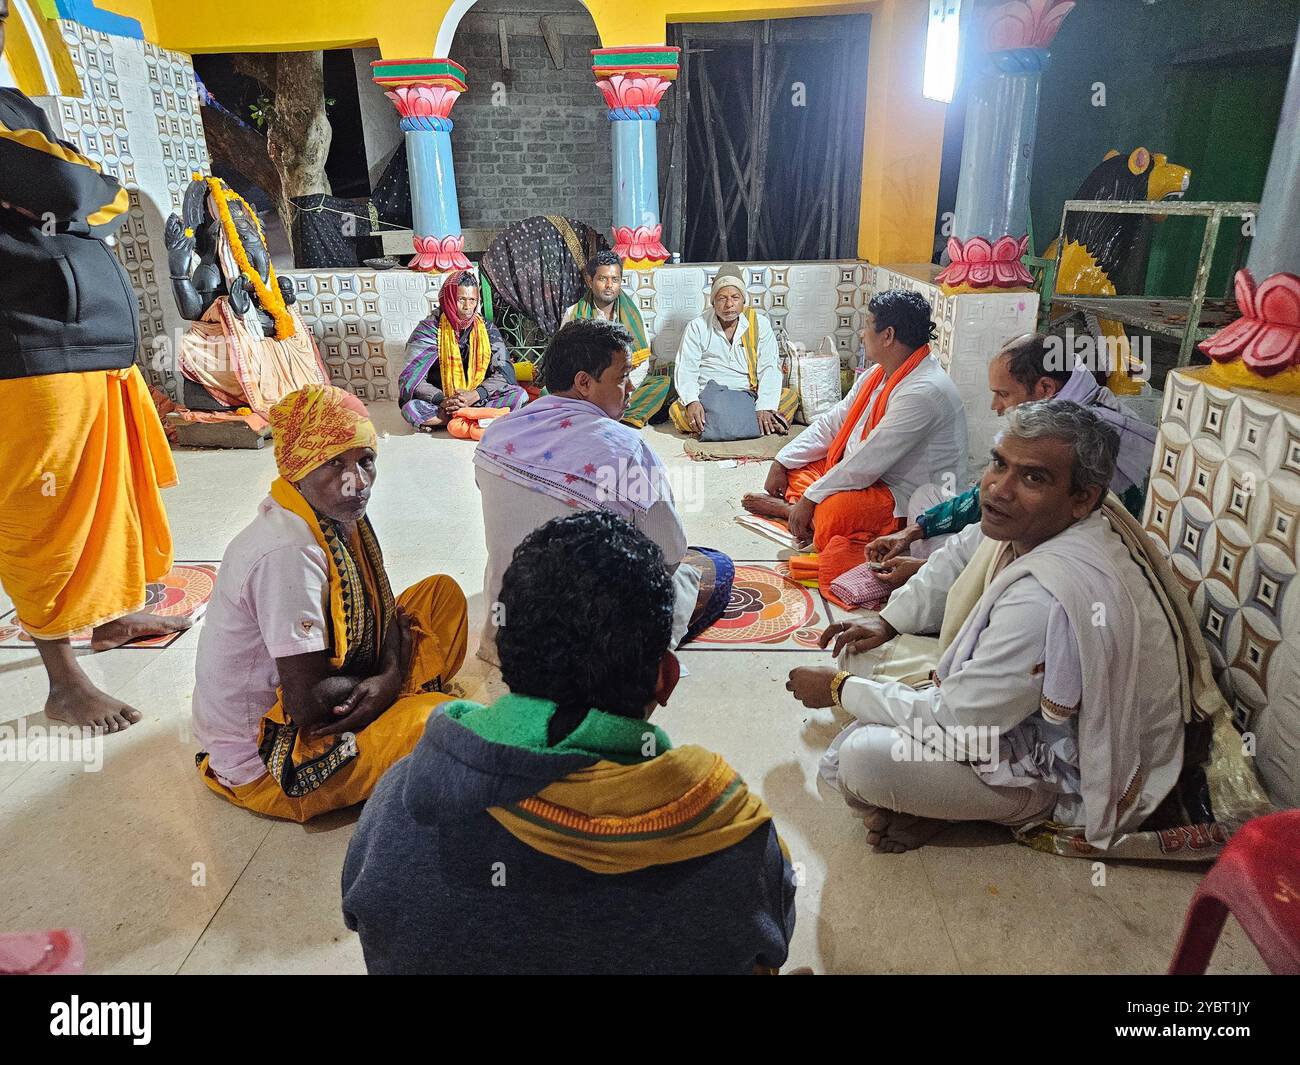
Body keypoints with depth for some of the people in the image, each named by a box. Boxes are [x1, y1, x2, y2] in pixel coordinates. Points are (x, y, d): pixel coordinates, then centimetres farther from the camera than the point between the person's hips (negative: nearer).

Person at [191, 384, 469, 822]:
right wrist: (388, 677, -12)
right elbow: (308, 703, -29)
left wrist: (379, 686, -18)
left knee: (443, 593, 4)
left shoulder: (339, 519, -4)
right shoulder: (288, 554, -30)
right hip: (264, 763, -9)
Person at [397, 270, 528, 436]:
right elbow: (411, 377, -12)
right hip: (441, 402, -1)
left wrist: (475, 395, -23)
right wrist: (442, 400, -28)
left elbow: (503, 372, -6)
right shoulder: (429, 328, -6)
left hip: (479, 398, 2)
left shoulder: (486, 328, 0)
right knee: (410, 408, -32)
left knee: (519, 395, -23)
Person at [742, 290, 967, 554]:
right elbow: (831, 423, 11)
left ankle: (788, 507, -10)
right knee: (795, 463, 11)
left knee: (836, 510, -37)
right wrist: (781, 463, 5)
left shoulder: (924, 392, -26)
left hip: (904, 496, -10)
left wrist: (810, 498, -22)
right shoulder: (878, 374, 7)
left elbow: (866, 465, -28)